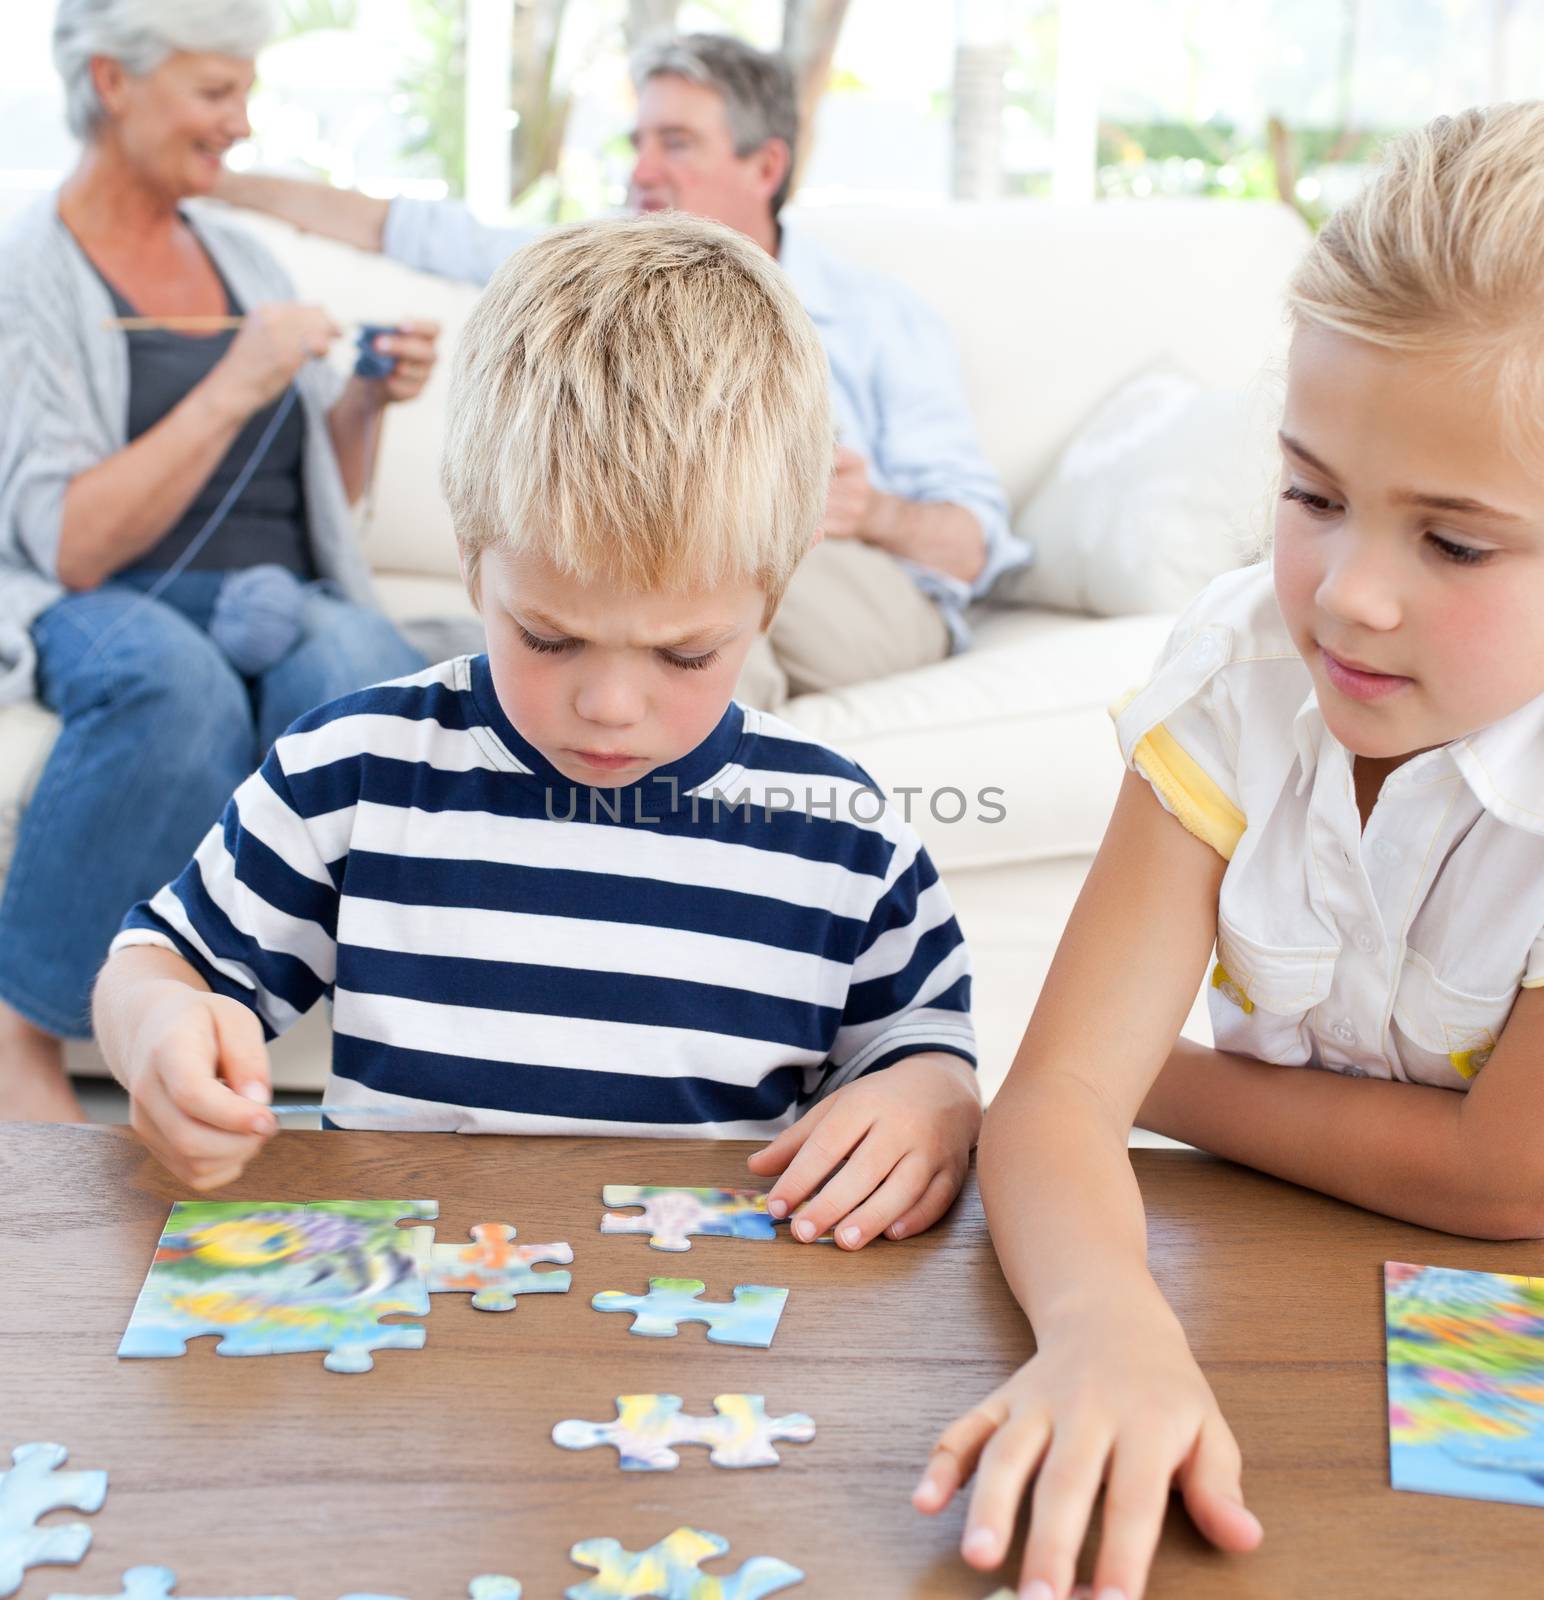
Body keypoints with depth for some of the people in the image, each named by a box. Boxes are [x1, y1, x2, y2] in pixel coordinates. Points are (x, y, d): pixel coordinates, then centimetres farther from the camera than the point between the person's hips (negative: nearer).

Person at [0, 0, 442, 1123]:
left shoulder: (243, 258, 17)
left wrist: (368, 401, 3)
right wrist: (233, 390, -18)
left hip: (285, 605, 4)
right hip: (106, 609, -4)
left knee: (355, 660, -34)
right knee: (175, 679, -40)